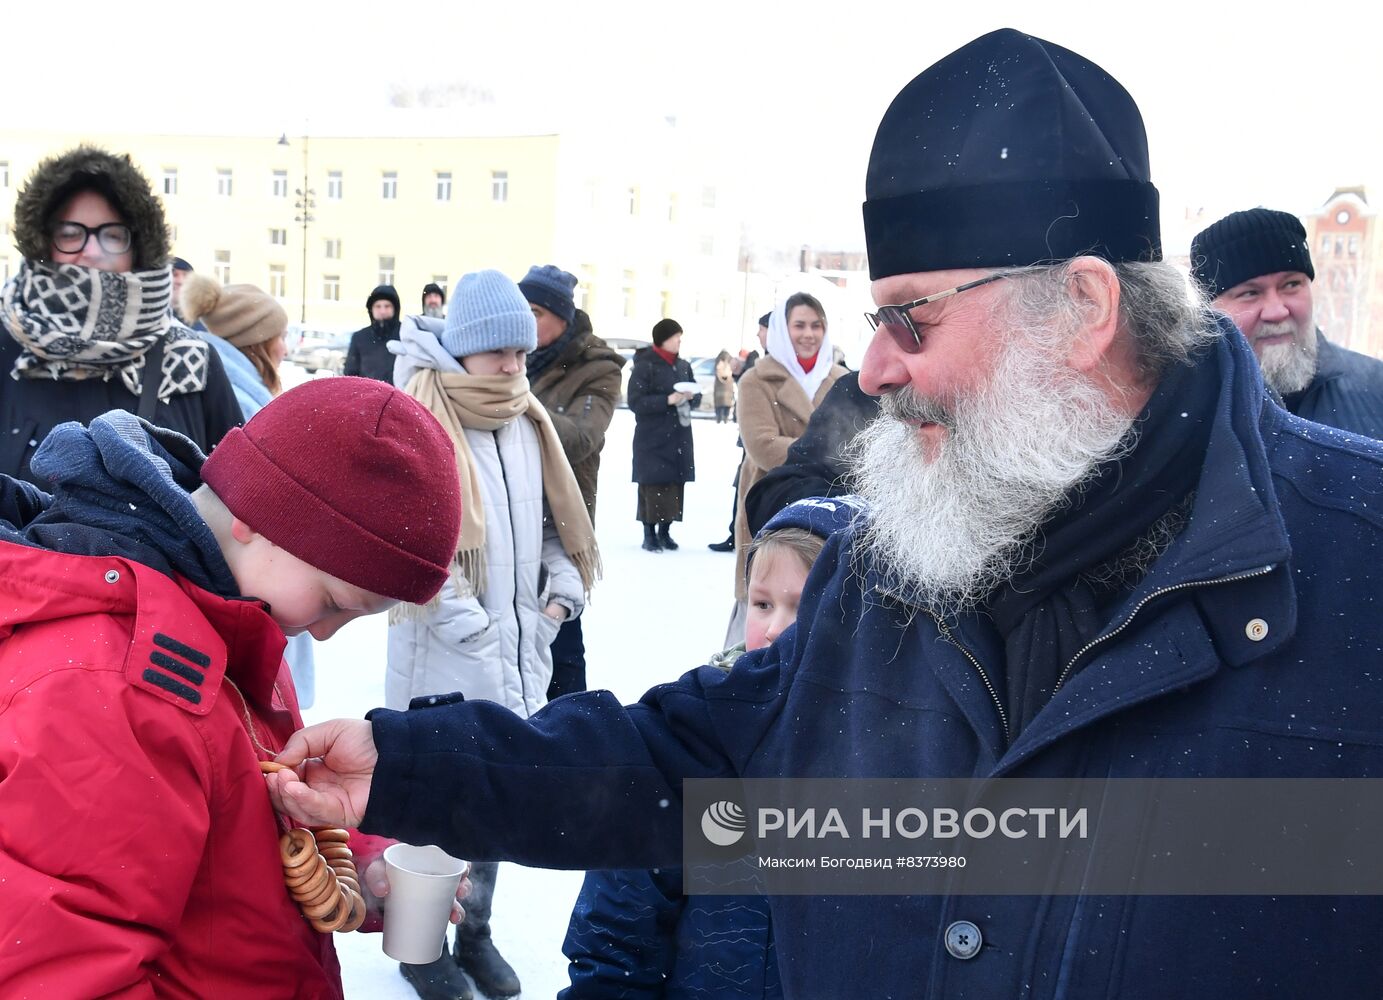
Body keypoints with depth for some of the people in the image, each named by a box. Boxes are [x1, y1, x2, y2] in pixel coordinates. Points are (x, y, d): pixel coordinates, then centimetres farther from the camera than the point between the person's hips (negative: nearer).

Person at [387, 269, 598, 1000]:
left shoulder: (526, 422, 10)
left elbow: (556, 518, 18)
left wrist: (563, 586, 2)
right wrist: (473, 628, -18)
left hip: (515, 659, 6)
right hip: (442, 665, -6)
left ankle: (474, 932, 34)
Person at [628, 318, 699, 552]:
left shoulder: (683, 366, 11)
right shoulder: (645, 365, -7)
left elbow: (697, 397, 17)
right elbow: (635, 401, -13)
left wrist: (691, 396, -8)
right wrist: (668, 400, -20)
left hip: (679, 438, 6)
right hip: (652, 438, -5)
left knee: (675, 484, 4)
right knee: (653, 485, -6)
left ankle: (665, 531, 14)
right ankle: (649, 534, 3)